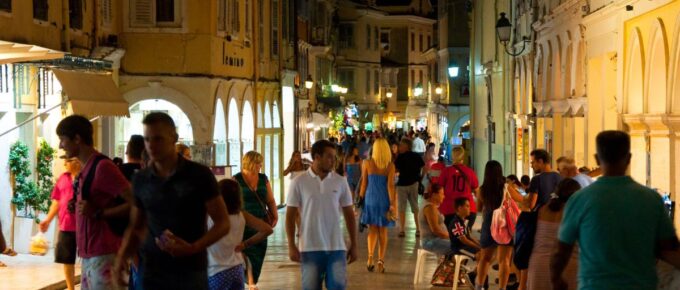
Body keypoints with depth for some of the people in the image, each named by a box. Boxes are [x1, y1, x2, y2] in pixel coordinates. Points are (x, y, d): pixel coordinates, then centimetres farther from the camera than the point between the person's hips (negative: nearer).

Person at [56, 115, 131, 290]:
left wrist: (97, 213, -21)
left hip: (103, 254, -10)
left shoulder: (102, 166, -14)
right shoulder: (87, 168, 14)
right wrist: (76, 206, 9)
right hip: (89, 254, 10)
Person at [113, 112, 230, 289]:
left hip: (190, 271, -3)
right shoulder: (141, 180, 5)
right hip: (151, 272, 3)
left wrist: (193, 248, -20)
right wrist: (122, 256, -3)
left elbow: (223, 223, -4)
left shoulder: (199, 175, -5)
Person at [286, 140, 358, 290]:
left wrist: (354, 245, 7)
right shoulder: (299, 182, -2)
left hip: (336, 247, 2)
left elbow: (349, 214, 9)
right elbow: (290, 215, 0)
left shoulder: (340, 182, 4)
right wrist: (291, 245, -7)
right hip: (310, 248, -1)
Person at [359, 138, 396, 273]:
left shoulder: (367, 163, -3)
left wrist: (361, 199, 12)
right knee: (383, 231, 8)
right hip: (384, 200, -1)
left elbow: (364, 184, 1)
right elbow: (390, 185, -10)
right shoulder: (390, 166, -6)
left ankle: (370, 256, -5)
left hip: (370, 198, 1)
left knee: (372, 229, 12)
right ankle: (380, 261, 7)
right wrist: (392, 204, -7)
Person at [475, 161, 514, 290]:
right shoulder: (505, 187, -9)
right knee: (504, 259, -3)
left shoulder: (482, 189, -4)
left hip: (488, 225, 3)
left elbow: (479, 207, 12)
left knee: (485, 258, 18)